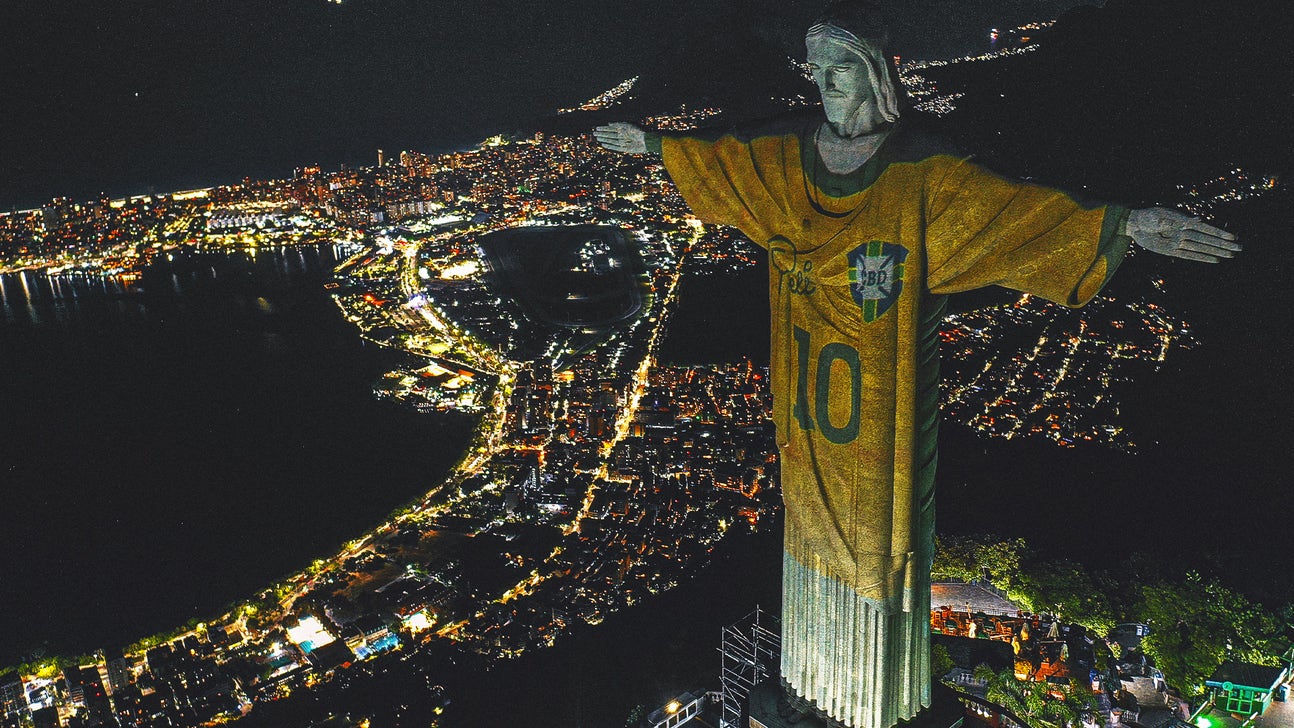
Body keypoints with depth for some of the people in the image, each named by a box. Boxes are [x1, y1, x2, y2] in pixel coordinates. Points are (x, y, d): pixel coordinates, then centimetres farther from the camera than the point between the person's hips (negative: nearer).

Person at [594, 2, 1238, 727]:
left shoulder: (922, 170, -15)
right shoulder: (781, 157, 1)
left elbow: (1013, 207, -24)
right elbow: (719, 155, 19)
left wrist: (1125, 224, -37)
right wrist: (653, 143, 31)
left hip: (883, 402, -4)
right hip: (810, 393, 5)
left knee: (877, 525, 9)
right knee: (815, 516, 20)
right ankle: (817, 668, 46)